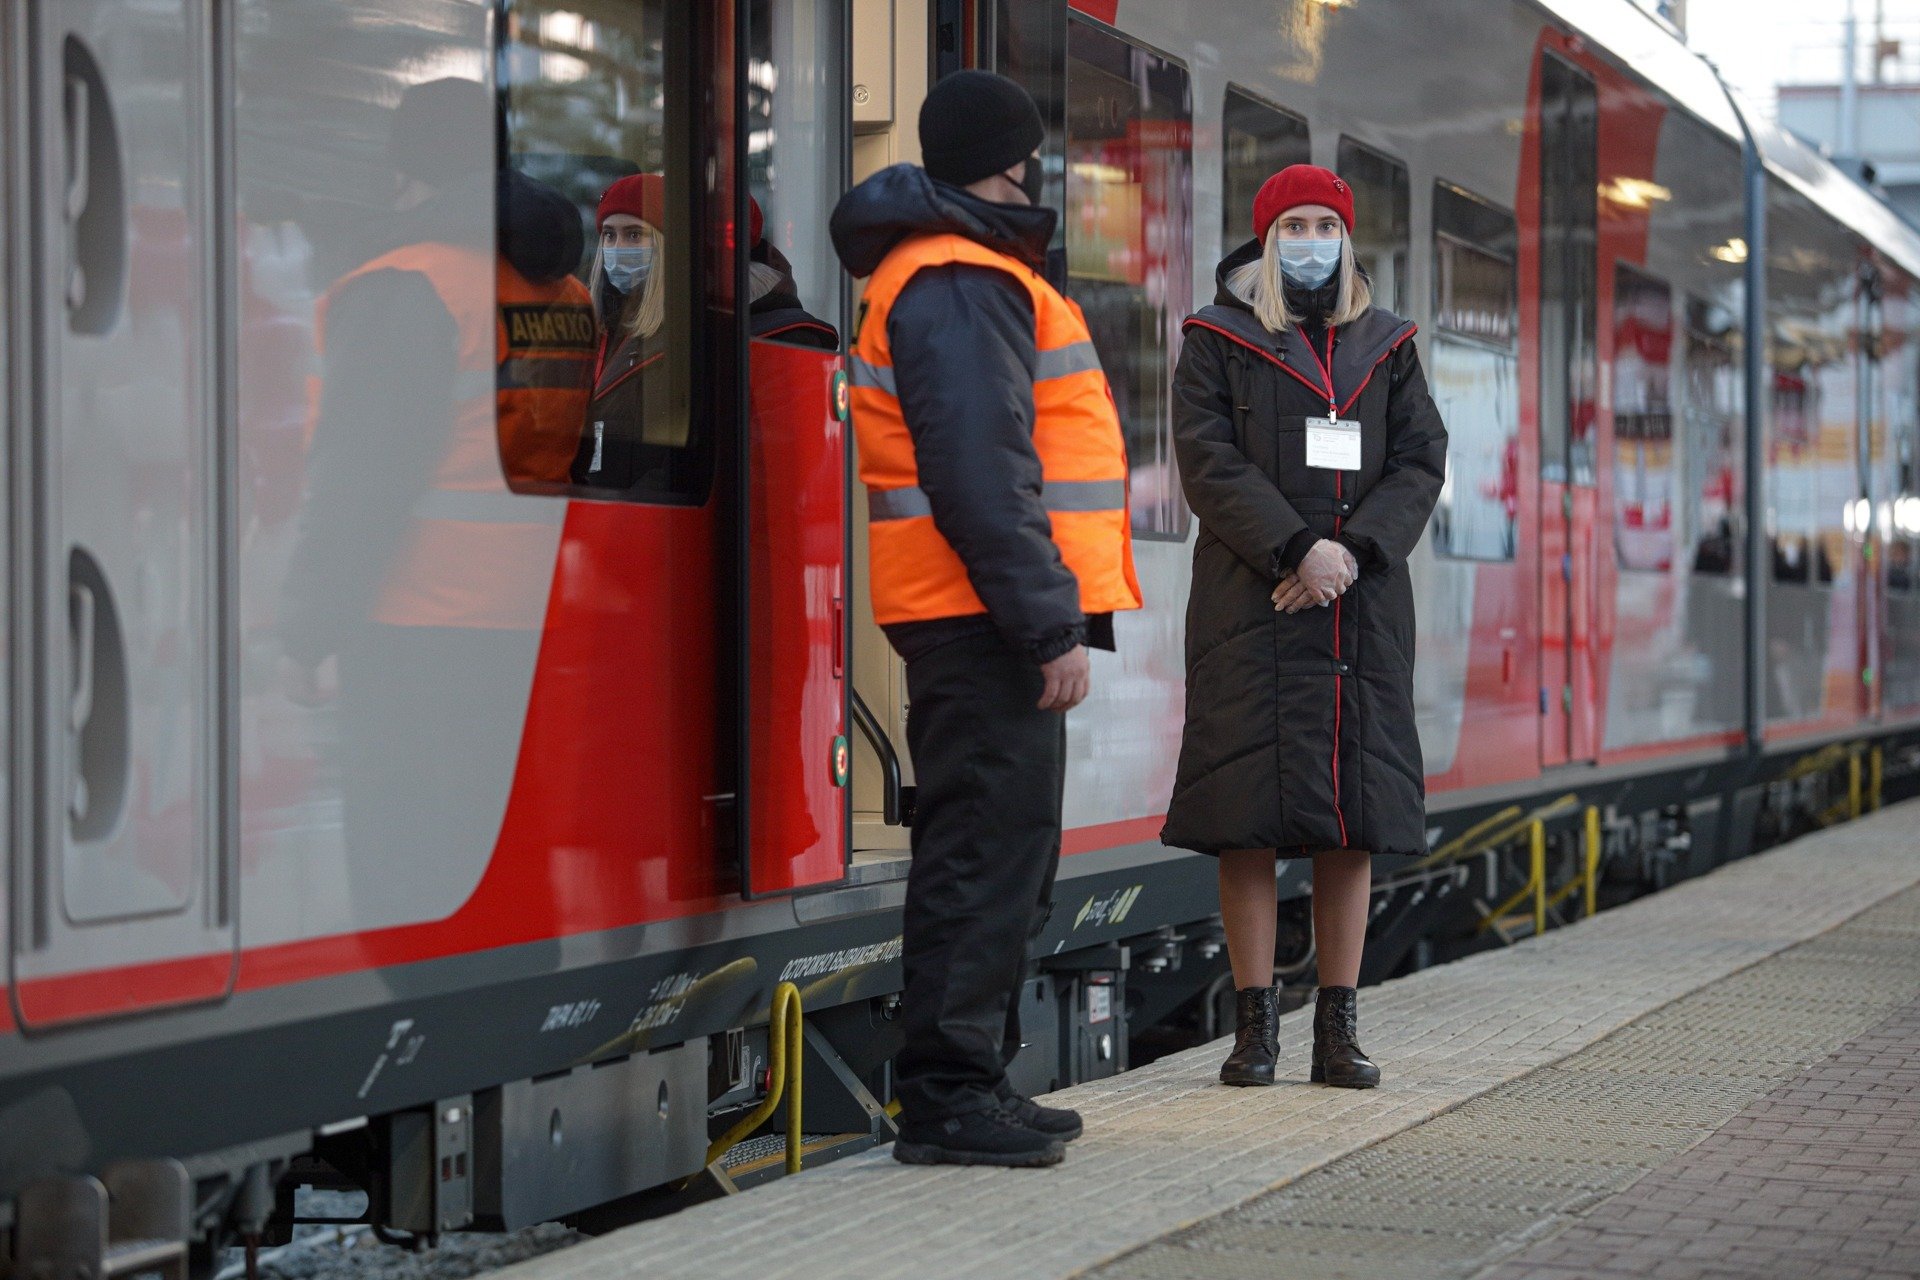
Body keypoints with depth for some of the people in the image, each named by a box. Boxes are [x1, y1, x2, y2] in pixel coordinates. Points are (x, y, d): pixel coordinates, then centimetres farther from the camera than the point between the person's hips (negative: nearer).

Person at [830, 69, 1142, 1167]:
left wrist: (1053, 612, 19)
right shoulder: (962, 286, -13)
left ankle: (973, 1082, 21)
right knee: (989, 851, -10)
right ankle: (949, 1094, -8)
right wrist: (1050, 625, -23)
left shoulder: (972, 277, 23)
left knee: (1003, 854, 15)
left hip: (984, 622, 11)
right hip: (988, 619, -11)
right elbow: (982, 476, -22)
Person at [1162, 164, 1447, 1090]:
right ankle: (1254, 1024, -1)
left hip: (1362, 607, 3)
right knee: (1247, 815, -6)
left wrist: (1354, 552, -11)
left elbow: (1421, 461, 6)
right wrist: (1299, 549, -16)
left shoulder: (1385, 348, 15)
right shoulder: (1218, 344, 6)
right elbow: (1209, 464, -5)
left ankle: (1338, 1027, 5)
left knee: (1354, 816, 1)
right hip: (1249, 603, -3)